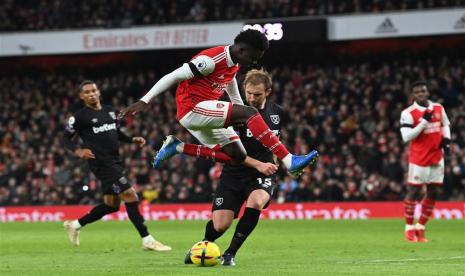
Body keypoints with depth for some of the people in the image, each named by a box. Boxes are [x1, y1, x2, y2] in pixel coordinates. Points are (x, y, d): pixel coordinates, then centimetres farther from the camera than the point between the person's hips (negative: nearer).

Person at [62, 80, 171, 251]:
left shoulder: (110, 111, 14)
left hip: (114, 162, 8)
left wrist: (133, 140, 8)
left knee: (112, 205, 15)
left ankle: (75, 225, 30)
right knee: (131, 197, -14)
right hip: (102, 164, -8)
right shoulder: (80, 117, -5)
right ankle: (147, 240, -11)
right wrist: (78, 151, -18)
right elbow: (66, 139, 0)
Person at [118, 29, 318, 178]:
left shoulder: (233, 65, 11)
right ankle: (289, 161, -29)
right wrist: (144, 101, -19)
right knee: (250, 112, -22)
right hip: (192, 108, -10)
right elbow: (174, 77, -17)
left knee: (238, 156, 3)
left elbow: (235, 97, 27)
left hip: (206, 116, 10)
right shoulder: (212, 59, -18)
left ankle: (177, 148, 6)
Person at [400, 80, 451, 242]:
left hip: (437, 158, 6)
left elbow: (445, 124, 23)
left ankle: (420, 228, 16)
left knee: (432, 193, 6)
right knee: (413, 192, -3)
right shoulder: (408, 113, -10)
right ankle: (409, 228, 9)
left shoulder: (438, 108, 7)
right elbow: (406, 137, -18)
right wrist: (424, 121, -22)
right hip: (419, 159, -6)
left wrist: (446, 138, 4)